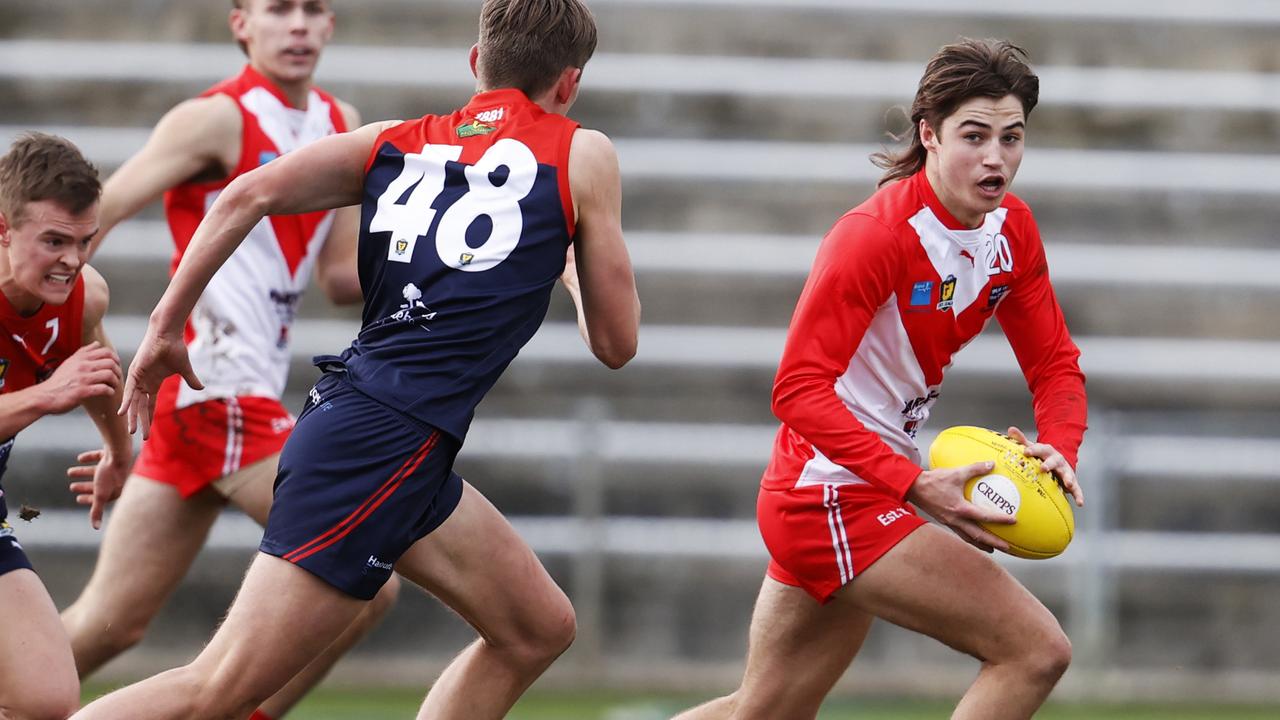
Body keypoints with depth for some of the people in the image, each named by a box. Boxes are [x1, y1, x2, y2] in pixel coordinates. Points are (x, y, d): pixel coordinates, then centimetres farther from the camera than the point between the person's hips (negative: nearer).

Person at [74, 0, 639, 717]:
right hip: (387, 446, -8)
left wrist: (167, 324, 5)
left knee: (540, 628, 18)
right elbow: (617, 342, 6)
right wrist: (576, 263, 26)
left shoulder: (395, 143, 15)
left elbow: (247, 196, 1)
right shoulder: (583, 155, 2)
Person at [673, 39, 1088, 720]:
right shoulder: (875, 235, -21)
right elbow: (799, 391, -25)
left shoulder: (1011, 228, 3)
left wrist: (1058, 449, -13)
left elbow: (1053, 362, 9)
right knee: (1035, 650, -16)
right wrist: (916, 486, -32)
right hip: (834, 494, -9)